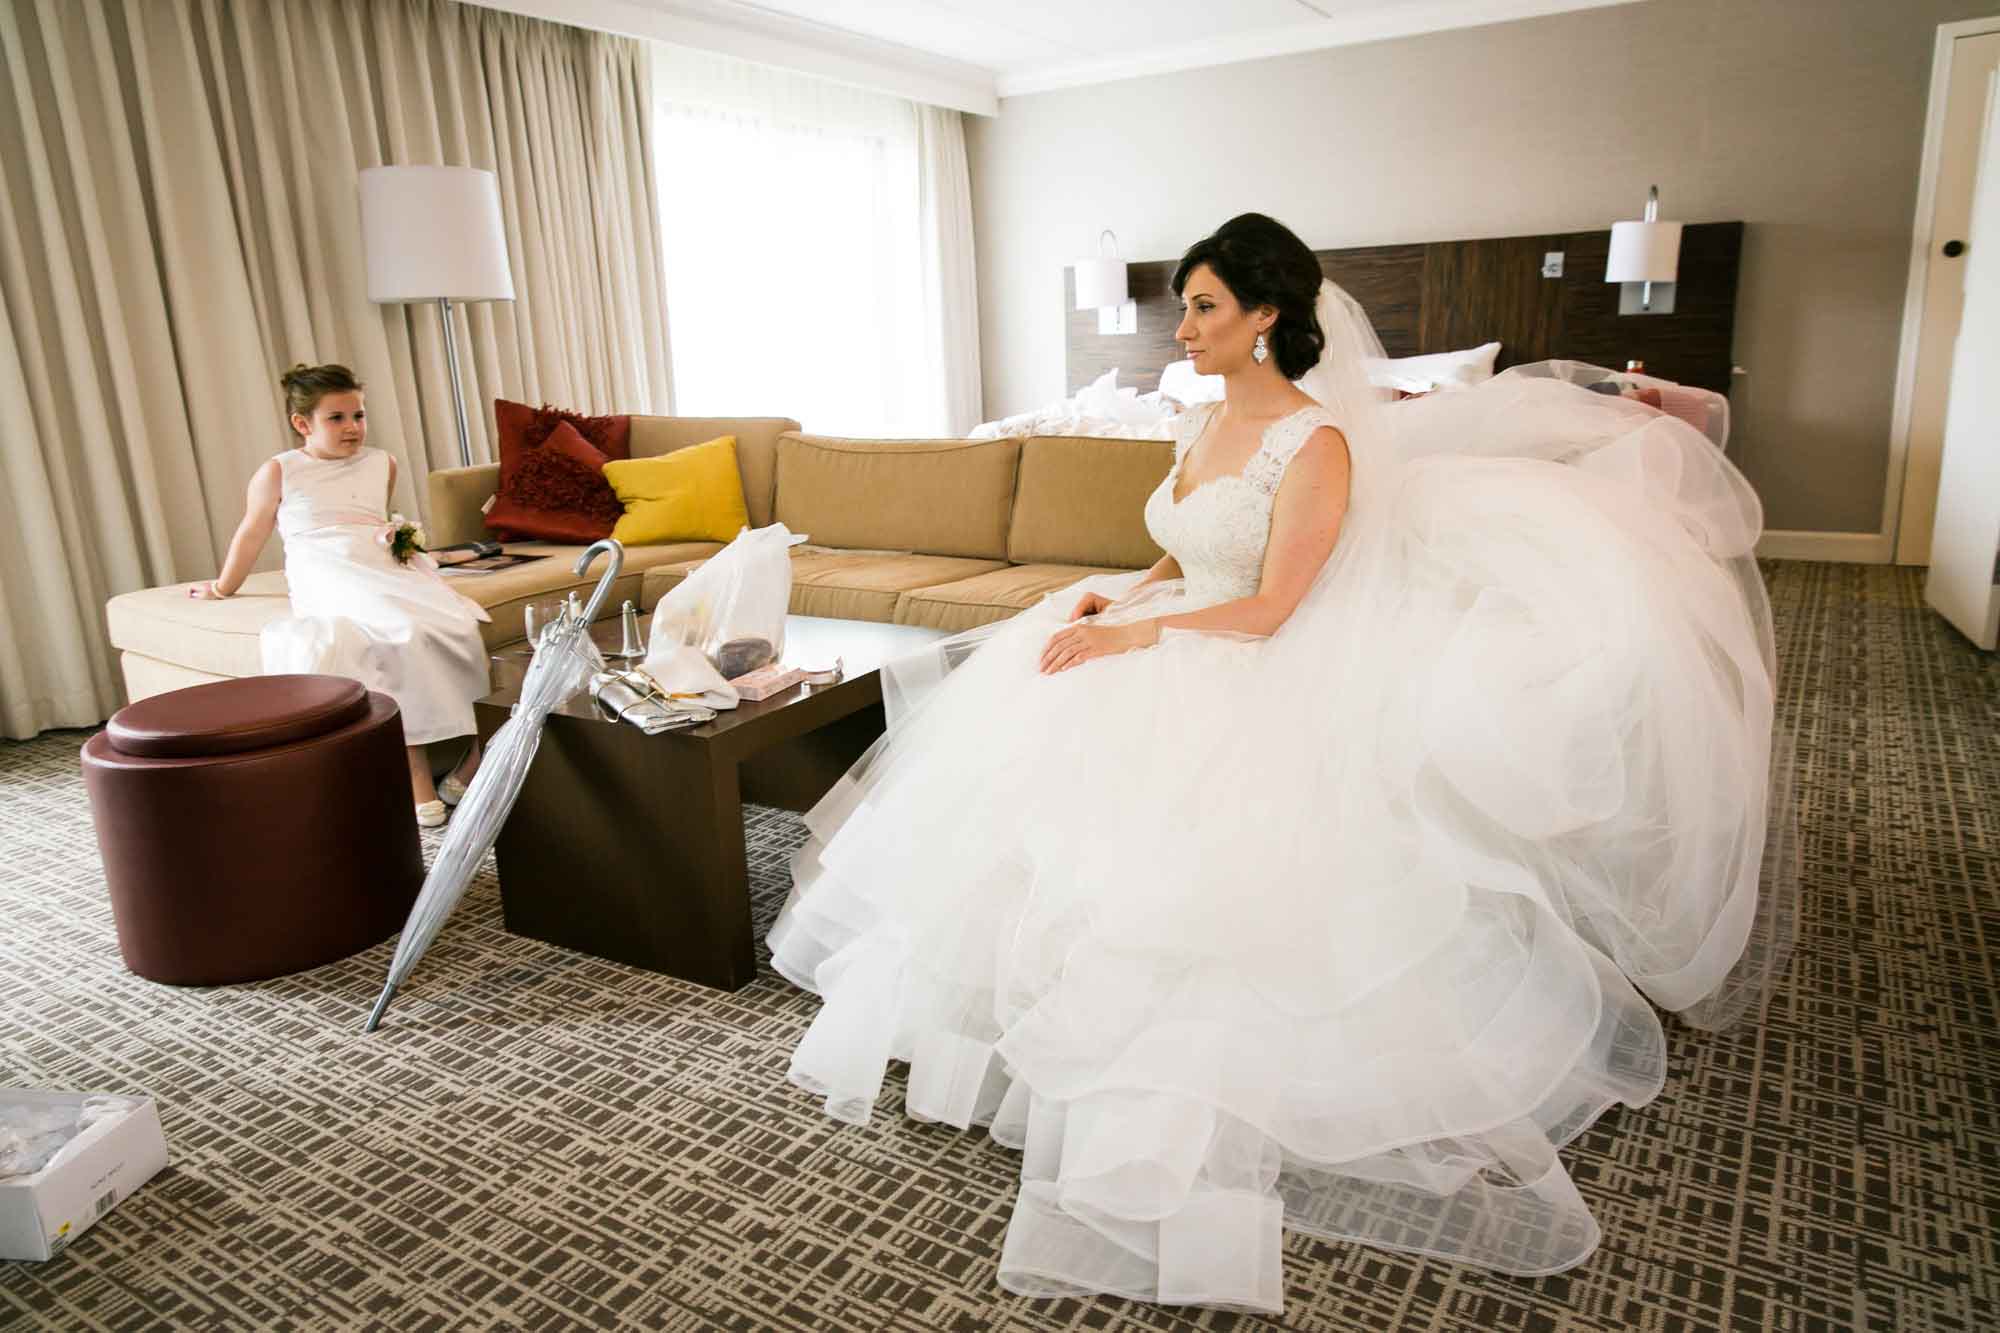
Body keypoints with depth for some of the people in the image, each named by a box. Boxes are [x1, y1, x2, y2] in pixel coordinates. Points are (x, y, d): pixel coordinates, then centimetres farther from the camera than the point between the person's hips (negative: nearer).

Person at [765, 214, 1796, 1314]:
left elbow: (1268, 612, -20)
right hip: (1184, 669, 8)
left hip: (1266, 689, -8)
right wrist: (1113, 599, 0)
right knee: (1018, 763, -5)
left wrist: (1131, 636, -21)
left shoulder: (1317, 442, -15)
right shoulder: (1201, 426, 11)